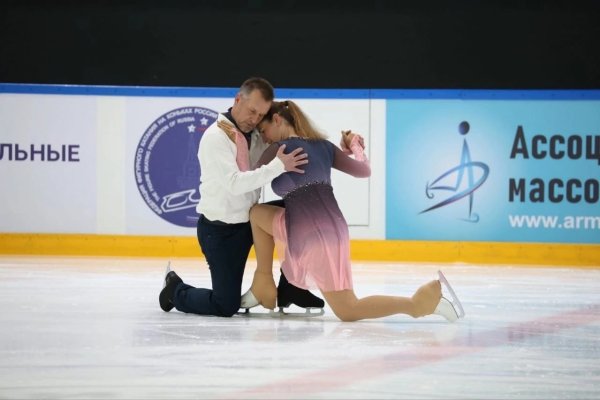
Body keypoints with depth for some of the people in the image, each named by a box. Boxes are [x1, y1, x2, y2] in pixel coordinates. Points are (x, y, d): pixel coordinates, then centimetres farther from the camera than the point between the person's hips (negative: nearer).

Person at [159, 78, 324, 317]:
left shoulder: (256, 135, -1)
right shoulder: (216, 136, -21)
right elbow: (234, 184, -31)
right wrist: (278, 166, -35)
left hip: (249, 220, 7)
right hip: (220, 230, -7)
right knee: (226, 306, -7)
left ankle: (289, 288, 6)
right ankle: (177, 290, 23)